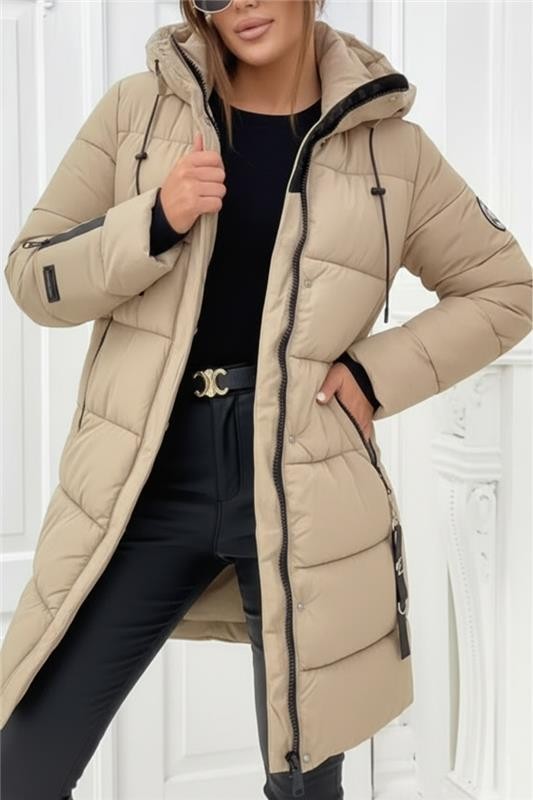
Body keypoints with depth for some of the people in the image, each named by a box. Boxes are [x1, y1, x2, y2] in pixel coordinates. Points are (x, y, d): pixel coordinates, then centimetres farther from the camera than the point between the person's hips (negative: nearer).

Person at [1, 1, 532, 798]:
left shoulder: (391, 146, 3)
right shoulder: (137, 109, 4)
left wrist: (379, 373, -1)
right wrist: (155, 223, -13)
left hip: (302, 491, 0)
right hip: (145, 478, 1)